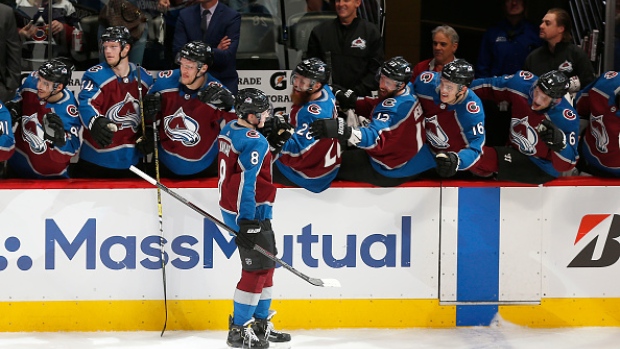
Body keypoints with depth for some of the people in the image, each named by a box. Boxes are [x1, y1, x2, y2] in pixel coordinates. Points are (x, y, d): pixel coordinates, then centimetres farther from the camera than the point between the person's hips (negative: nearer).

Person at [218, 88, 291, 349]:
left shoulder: (229, 130, 8)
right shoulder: (255, 142, -21)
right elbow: (246, 183, -25)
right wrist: (247, 223, -25)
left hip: (232, 207, 10)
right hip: (250, 214, -10)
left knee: (266, 264, 18)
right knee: (257, 269, -5)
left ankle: (260, 324, 26)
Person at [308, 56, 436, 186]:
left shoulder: (396, 106, -32)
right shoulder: (408, 90, -5)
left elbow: (374, 137, -46)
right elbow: (372, 107, 7)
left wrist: (344, 131, -61)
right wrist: (350, 100, -7)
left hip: (394, 172, -10)